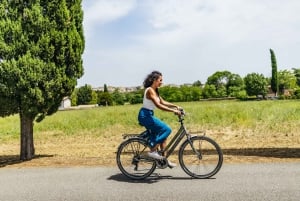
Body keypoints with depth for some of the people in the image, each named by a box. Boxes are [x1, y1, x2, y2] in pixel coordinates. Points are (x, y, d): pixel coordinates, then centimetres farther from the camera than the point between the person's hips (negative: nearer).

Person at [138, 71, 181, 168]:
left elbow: (163, 102, 16)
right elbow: (158, 105, -25)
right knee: (166, 129, -15)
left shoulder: (155, 90, 13)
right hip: (145, 115, -10)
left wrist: (176, 106, 7)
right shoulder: (150, 90, -17)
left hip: (149, 115, 10)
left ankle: (164, 158, 17)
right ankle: (152, 151, -8)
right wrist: (173, 110, -26)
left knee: (162, 134, 10)